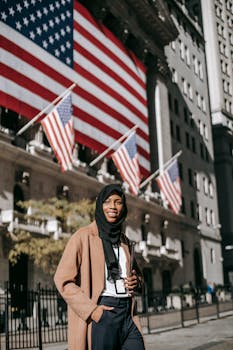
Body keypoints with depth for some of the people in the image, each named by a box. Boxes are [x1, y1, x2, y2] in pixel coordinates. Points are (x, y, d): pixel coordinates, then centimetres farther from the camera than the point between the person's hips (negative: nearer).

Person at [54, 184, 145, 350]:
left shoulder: (124, 241, 17)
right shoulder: (84, 236, -1)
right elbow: (63, 279, -8)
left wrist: (136, 281, 7)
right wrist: (91, 309, -15)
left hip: (128, 315, 5)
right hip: (100, 314, -5)